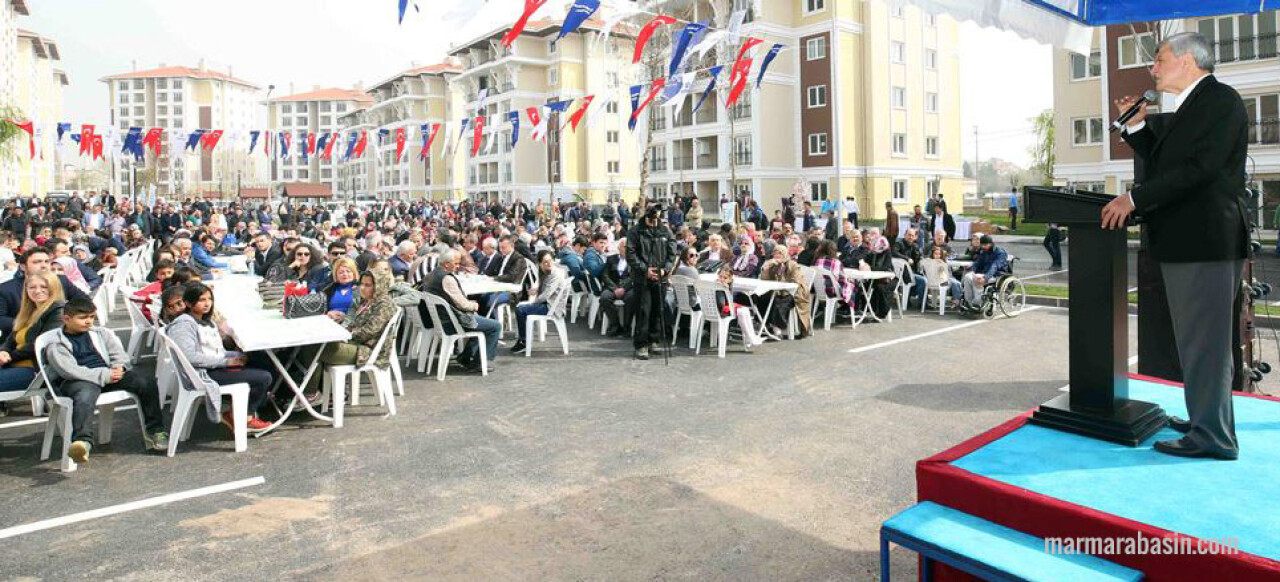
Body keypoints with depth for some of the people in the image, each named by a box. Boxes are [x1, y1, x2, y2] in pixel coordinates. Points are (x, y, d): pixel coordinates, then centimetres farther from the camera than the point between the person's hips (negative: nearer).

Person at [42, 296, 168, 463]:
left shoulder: (101, 333, 18)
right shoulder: (56, 344, 2)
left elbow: (118, 354, 16)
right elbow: (69, 370, -12)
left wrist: (119, 367, -9)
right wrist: (104, 375, -21)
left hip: (107, 374, 5)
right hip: (74, 381, -4)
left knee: (145, 382, -17)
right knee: (85, 394, -40)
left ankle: (154, 431, -9)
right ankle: (82, 441, -59)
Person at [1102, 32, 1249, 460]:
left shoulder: (1221, 100, -11)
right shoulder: (1186, 110, 19)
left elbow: (1200, 167, -21)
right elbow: (1162, 163, 21)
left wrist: (1135, 199, -19)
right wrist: (1137, 124, 12)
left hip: (1206, 243, -10)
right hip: (1183, 242, 10)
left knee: (1204, 339, -5)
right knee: (1198, 338, 18)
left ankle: (1212, 436, 3)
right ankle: (1205, 418, 31)